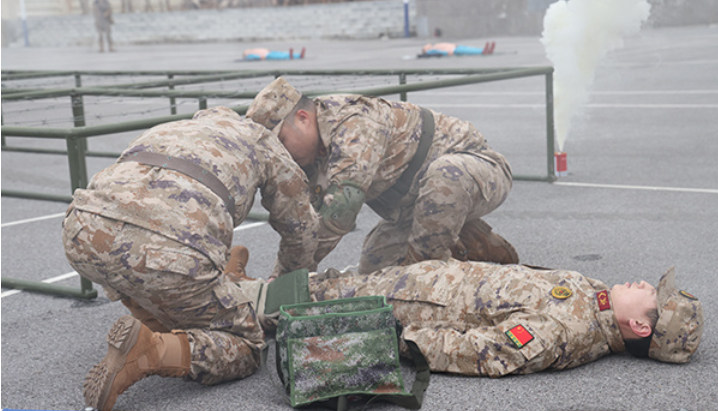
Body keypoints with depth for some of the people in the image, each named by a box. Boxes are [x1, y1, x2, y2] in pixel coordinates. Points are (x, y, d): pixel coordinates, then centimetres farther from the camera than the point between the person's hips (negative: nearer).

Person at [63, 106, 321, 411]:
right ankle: (148, 353, -12)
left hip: (85, 236, 6)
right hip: (167, 255, -5)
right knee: (244, 348, 13)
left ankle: (166, 329, 22)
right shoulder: (258, 138, 30)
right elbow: (302, 227, 38)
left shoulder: (165, 132, 42)